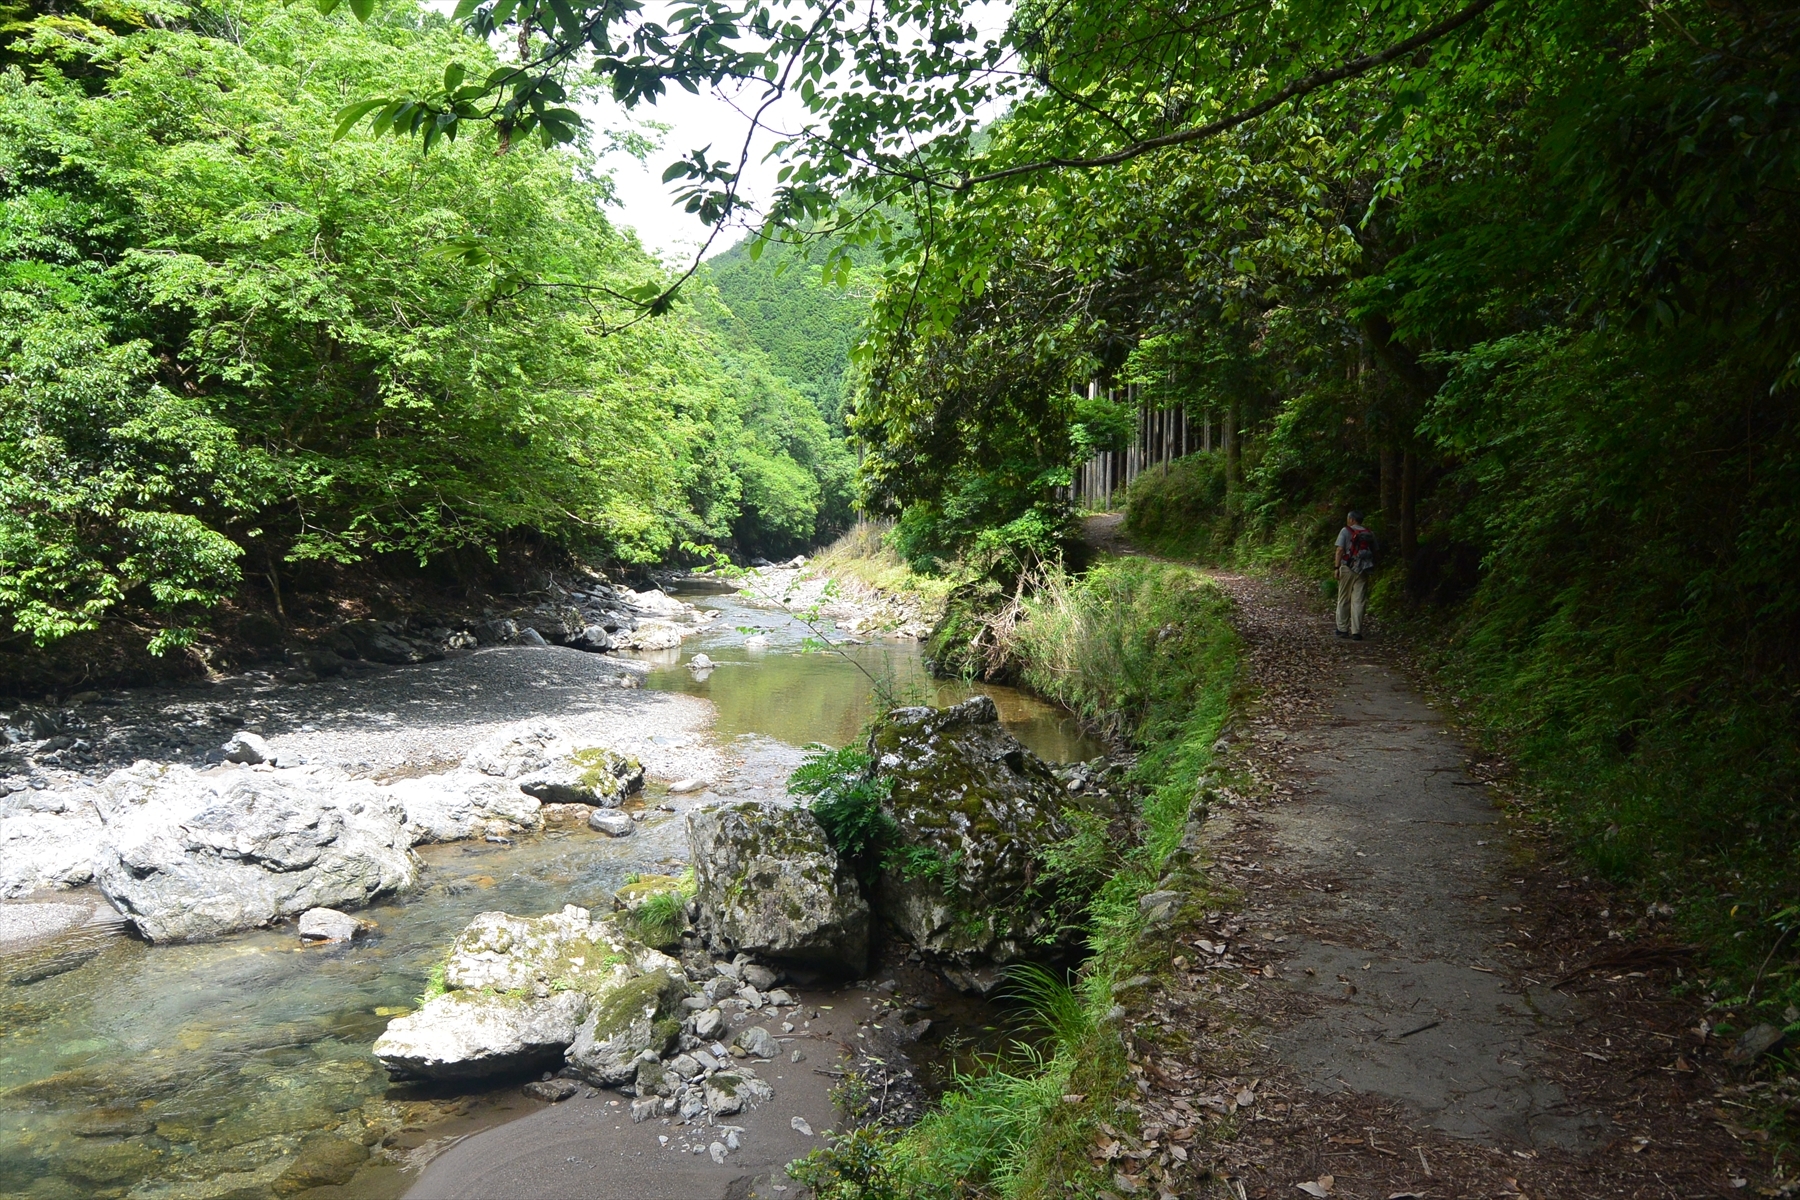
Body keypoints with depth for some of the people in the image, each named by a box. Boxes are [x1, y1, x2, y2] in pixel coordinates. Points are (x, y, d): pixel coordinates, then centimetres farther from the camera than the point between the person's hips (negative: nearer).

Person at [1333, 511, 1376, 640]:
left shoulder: (1345, 531, -2)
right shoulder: (1369, 534, 9)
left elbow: (1340, 550, -9)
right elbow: (1374, 553, 10)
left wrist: (1336, 567, -8)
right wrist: (1372, 570, 17)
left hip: (1347, 569, -3)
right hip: (1363, 571, 3)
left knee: (1344, 600, 8)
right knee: (1358, 601, 1)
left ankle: (1343, 629, 13)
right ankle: (1356, 632, -2)